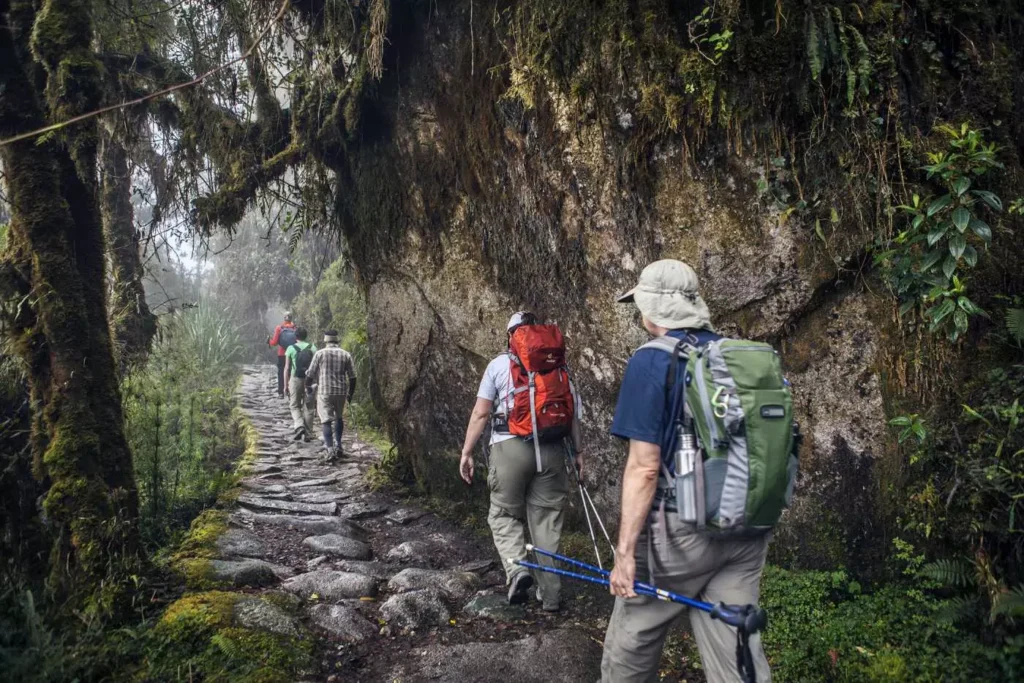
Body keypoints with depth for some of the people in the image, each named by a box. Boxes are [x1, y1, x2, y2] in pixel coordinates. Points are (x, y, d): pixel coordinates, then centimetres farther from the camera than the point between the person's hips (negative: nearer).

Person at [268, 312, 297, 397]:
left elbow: (274, 342, -7)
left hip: (281, 355, 0)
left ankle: (281, 393, 9)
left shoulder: (279, 328, -6)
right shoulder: (295, 328, -4)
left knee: (281, 373, 10)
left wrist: (269, 340, 13)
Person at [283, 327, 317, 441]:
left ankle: (299, 426, -12)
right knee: (308, 408, 8)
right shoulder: (313, 348, 1)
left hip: (295, 379, -1)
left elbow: (287, 368, -2)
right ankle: (307, 434, 10)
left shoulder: (291, 348, -2)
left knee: (295, 406, 11)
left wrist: (285, 385, 4)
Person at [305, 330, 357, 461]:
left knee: (326, 420, -1)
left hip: (324, 391, -3)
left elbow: (310, 374, 1)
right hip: (341, 391, 3)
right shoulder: (346, 354, 5)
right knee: (339, 417, 21)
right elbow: (352, 376, 5)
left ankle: (330, 449, -12)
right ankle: (338, 446, 18)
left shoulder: (320, 354, -1)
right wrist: (351, 392, 16)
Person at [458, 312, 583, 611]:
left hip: (510, 447, -2)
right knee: (546, 520, 11)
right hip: (551, 449, 3)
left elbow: (480, 413, 0)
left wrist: (466, 452, 4)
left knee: (504, 514, 14)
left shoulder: (499, 364, 4)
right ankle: (550, 595, 16)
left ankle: (516, 569, -9)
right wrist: (578, 450, 12)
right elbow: (573, 410, 6)